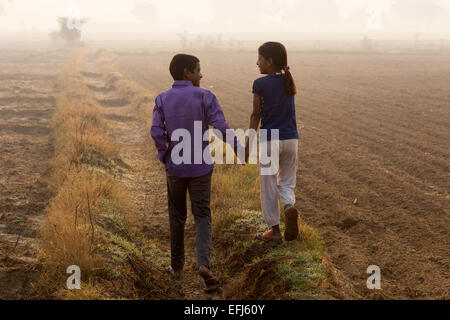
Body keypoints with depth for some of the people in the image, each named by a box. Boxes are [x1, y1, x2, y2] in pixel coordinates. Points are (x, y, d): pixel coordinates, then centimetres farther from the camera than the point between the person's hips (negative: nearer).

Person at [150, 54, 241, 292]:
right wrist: (239, 149, -4)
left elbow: (156, 132, -11)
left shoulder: (162, 100, -2)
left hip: (175, 167, 2)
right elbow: (221, 127, -15)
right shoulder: (204, 96, -8)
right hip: (200, 168, -2)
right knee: (202, 217, 6)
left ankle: (177, 266, 24)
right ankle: (203, 264, -13)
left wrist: (165, 156, 4)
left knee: (177, 217, 16)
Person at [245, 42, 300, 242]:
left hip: (269, 141, -4)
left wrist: (247, 145, -2)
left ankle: (274, 230, 15)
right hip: (291, 139, 4)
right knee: (287, 183, 16)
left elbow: (256, 115, -8)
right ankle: (289, 207, -16)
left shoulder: (260, 84, -10)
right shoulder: (289, 82, 5)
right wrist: (283, 70, 10)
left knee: (269, 186, 9)